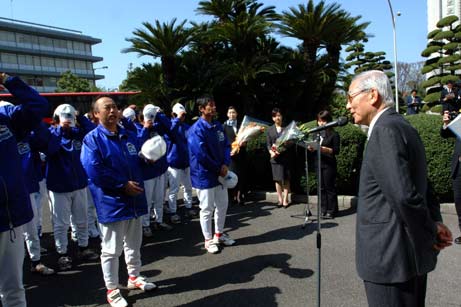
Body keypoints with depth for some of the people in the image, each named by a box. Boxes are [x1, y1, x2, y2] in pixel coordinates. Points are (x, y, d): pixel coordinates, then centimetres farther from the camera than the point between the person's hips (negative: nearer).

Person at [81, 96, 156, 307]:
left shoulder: (129, 136, 10)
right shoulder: (92, 139, -10)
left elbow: (139, 161, 19)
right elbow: (94, 171, -20)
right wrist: (122, 186, -19)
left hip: (134, 199, 6)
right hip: (111, 202, -6)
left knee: (134, 243, 20)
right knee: (111, 249, 5)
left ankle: (134, 277, 39)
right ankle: (112, 290, 21)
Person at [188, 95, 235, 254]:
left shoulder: (218, 125, 6)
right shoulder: (196, 129, -18)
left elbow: (226, 145, 7)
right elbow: (201, 155, -23)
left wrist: (225, 165, -9)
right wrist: (218, 168, -13)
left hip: (220, 173, 7)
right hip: (204, 175, -7)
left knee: (222, 205, 17)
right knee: (207, 209, 5)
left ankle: (219, 234, 35)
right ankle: (209, 240, 22)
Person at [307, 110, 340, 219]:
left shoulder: (334, 134, -4)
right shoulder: (317, 133, 12)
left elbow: (336, 151, -9)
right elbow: (313, 145, 17)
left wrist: (324, 149, -21)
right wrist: (311, 148, -4)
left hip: (329, 164, -6)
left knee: (329, 187, -1)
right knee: (322, 187, 10)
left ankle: (331, 211, 8)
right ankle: (324, 209, 18)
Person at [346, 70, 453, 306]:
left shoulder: (385, 130, -19)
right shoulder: (400, 126, 12)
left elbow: (404, 194, -26)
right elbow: (419, 185, 16)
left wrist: (429, 233, -11)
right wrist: (435, 221, 5)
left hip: (390, 258, -9)